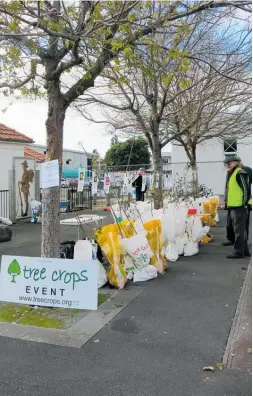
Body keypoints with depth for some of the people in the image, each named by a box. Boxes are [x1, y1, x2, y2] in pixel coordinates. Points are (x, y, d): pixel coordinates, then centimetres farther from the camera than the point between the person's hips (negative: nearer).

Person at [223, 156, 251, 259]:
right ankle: (245, 250, 25)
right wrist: (227, 202, 22)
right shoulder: (231, 174, 18)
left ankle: (238, 252, 1)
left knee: (239, 231, -5)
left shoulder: (240, 174, -12)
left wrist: (244, 203, -16)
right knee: (240, 230, 16)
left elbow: (246, 189, -16)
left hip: (239, 207, -10)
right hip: (233, 207, 10)